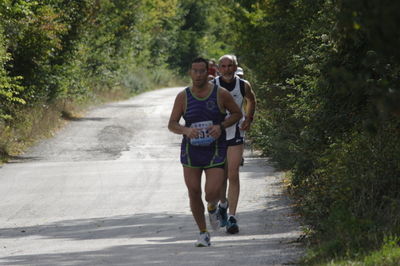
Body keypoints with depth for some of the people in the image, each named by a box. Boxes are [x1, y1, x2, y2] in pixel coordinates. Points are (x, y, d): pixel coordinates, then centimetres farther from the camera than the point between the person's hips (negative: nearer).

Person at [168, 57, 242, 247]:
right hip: (191, 152, 2)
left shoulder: (220, 94, -5)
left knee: (212, 194, -13)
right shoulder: (183, 97, -2)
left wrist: (221, 126, -11)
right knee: (194, 194, 2)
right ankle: (203, 233, 20)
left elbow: (237, 113, 8)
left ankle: (212, 208, 26)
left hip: (215, 152, -2)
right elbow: (172, 124, -1)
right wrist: (186, 130, -23)